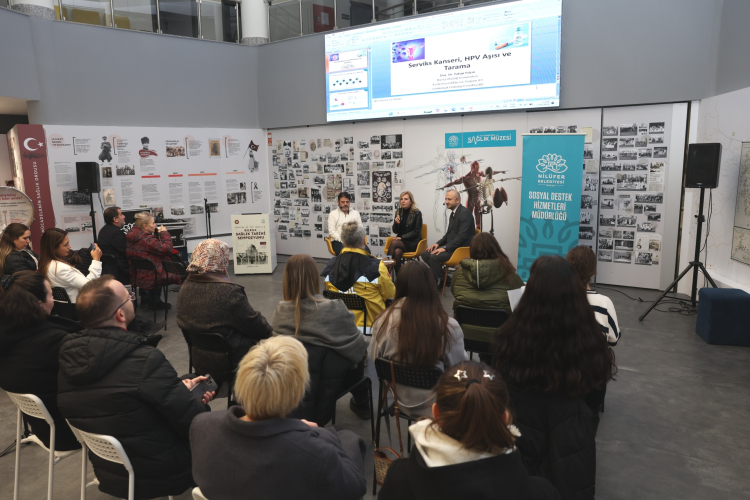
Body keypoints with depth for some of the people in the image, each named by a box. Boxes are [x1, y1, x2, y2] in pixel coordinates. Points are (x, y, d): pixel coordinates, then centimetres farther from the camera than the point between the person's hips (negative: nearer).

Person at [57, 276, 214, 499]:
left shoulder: (67, 358, -7)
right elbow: (193, 422, -22)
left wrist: (179, 389, 7)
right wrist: (195, 398, 0)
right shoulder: (145, 360, -29)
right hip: (157, 474, -7)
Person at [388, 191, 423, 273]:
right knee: (397, 252, -31)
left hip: (413, 242, -4)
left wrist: (401, 237, -15)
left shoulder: (417, 213, -5)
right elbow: (395, 231, 12)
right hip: (401, 241, 4)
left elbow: (416, 231, -7)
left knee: (393, 242, -30)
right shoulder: (398, 212, 9)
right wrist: (396, 223, -11)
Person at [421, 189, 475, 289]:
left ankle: (439, 283, -6)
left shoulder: (465, 213, -16)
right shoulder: (453, 213, 13)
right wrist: (438, 243, 5)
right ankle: (444, 278, 6)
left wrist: (445, 248, -25)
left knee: (434, 257, -26)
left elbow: (462, 236, -23)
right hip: (451, 245, 10)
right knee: (425, 254, 0)